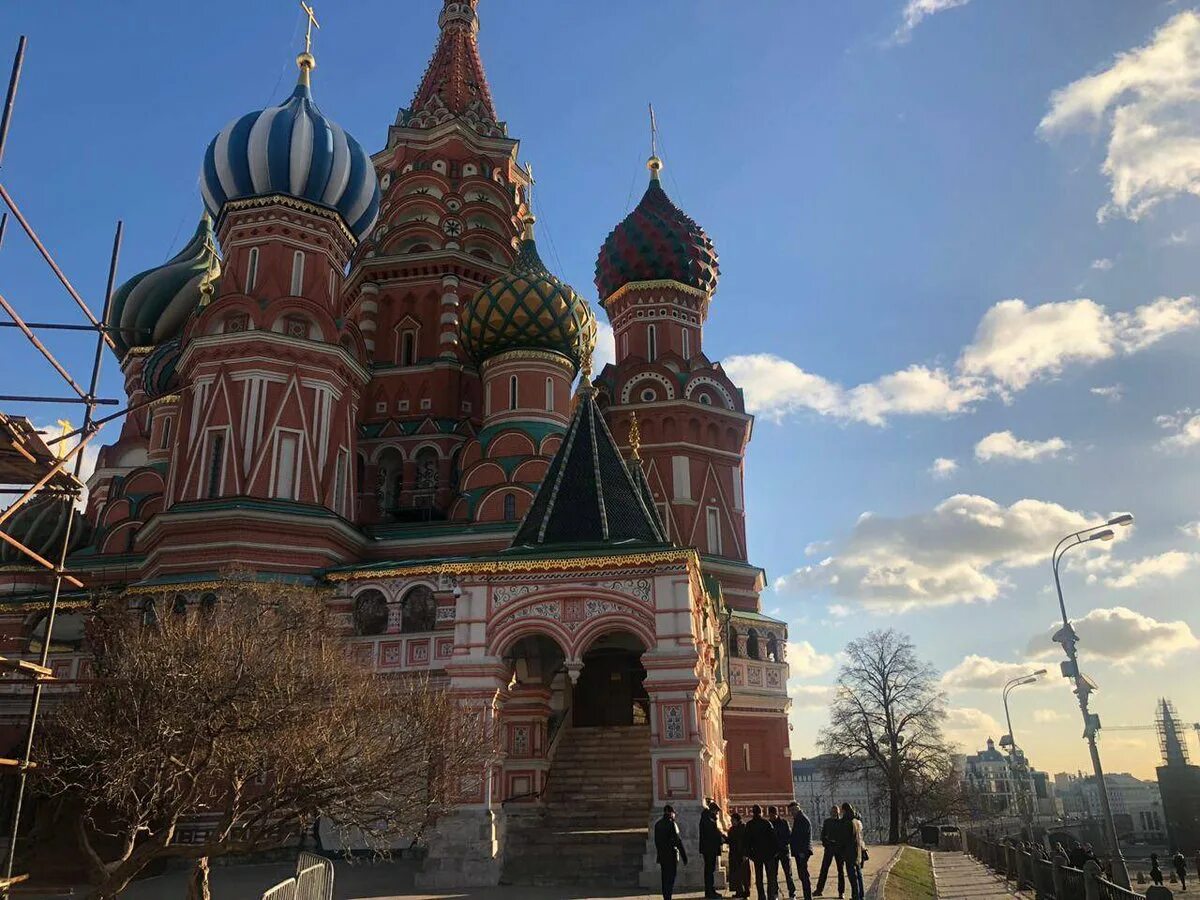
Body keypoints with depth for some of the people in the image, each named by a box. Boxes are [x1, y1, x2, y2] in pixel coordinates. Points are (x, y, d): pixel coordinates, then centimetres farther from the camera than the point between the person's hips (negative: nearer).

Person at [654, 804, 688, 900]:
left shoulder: (657, 824, 8)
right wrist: (684, 856, -10)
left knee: (665, 878, 16)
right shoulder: (671, 824, -13)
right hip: (671, 854, -7)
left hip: (662, 855, 7)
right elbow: (678, 841, -14)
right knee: (670, 878, -3)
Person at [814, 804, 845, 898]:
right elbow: (823, 834, 9)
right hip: (829, 847, 1)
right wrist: (825, 843, -4)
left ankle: (841, 891, 12)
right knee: (824, 869, 2)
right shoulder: (826, 822, 6)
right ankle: (819, 890, 8)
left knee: (841, 870, 5)